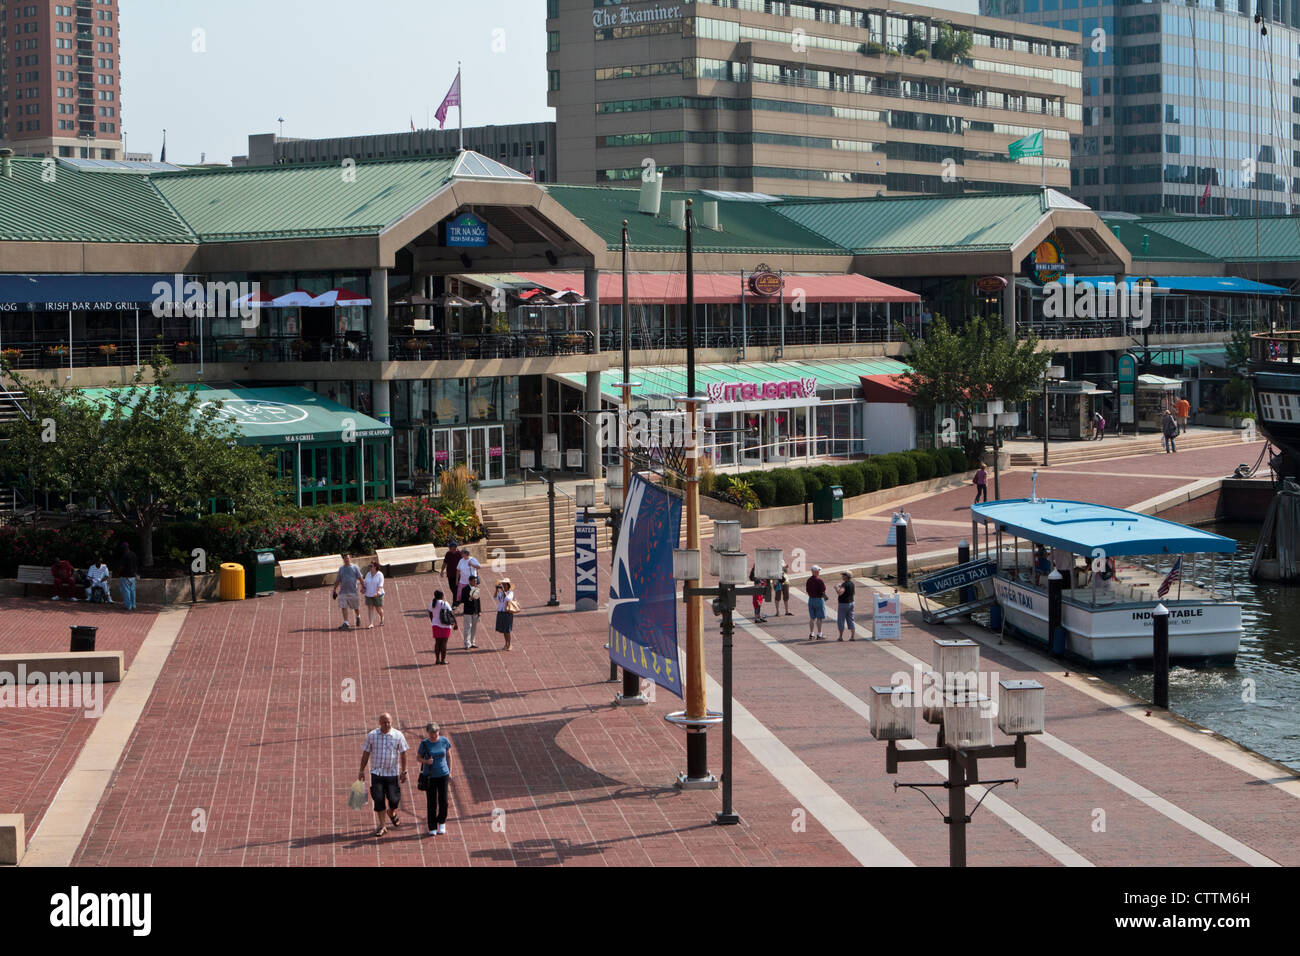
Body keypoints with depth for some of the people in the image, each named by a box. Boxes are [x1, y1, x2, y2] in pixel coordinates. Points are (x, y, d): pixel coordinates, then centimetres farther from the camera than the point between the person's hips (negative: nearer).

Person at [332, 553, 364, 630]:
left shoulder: (355, 567, 3)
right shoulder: (341, 569, 12)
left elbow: (360, 578, 1)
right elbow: (337, 581, 17)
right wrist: (334, 591, 15)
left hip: (353, 591, -2)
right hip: (343, 591, 3)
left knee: (356, 607, 7)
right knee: (343, 607, -9)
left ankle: (358, 617, 36)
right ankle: (345, 623, -9)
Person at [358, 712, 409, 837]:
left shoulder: (398, 735, -3)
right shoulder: (372, 735, 0)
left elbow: (403, 754, 3)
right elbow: (366, 753, 6)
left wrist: (403, 771, 2)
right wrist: (362, 770, 5)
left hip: (392, 773, 0)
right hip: (376, 773, 1)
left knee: (394, 800, -3)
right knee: (378, 800, -3)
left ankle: (392, 813, 32)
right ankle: (381, 825, 9)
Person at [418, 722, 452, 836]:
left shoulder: (444, 741, -5)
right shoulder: (424, 743, -10)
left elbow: (448, 756, 7)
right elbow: (418, 757, 1)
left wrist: (450, 772, 9)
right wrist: (425, 761, -21)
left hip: (443, 774, 1)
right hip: (429, 776, -1)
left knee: (443, 801, 3)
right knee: (431, 802, 2)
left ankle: (442, 822, 28)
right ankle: (432, 828, 14)